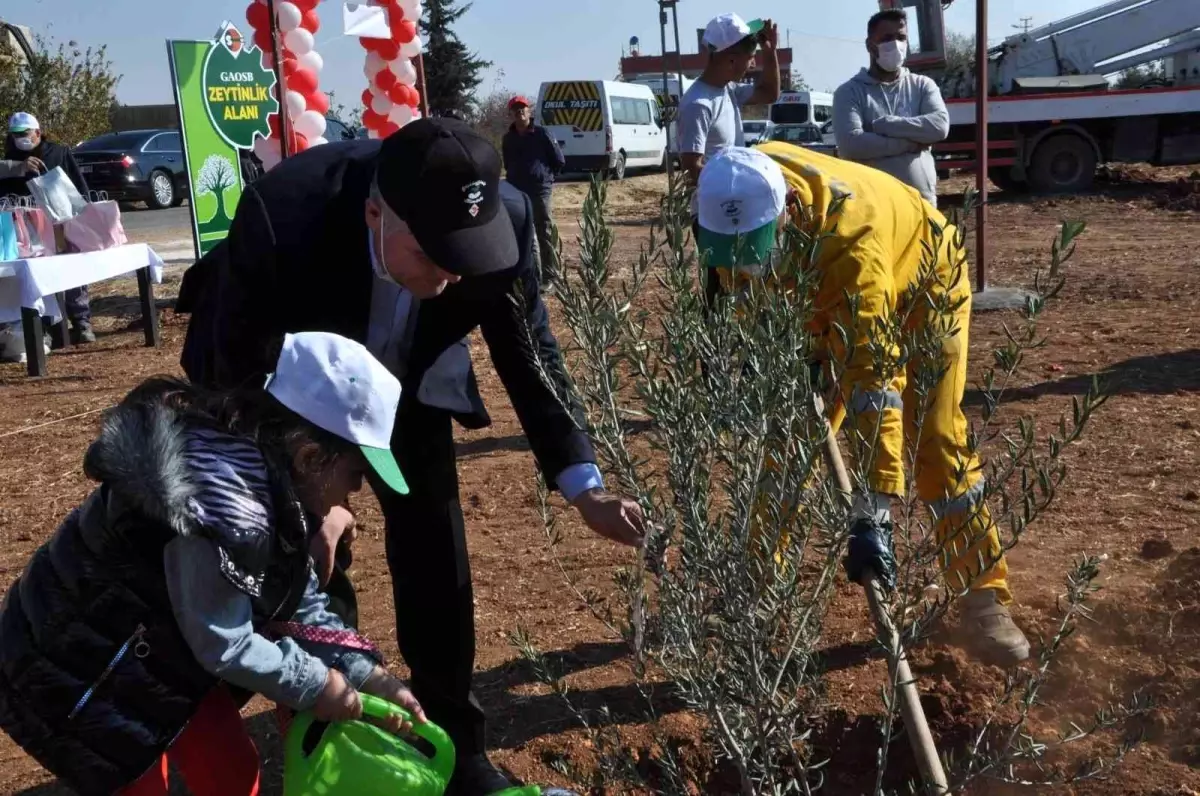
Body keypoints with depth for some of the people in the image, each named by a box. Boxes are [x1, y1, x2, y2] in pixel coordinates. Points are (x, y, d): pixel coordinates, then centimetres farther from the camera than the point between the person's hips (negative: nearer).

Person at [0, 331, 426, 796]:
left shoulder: (272, 486, -6)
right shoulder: (219, 505, -37)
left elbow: (299, 603, 2)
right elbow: (223, 643, -27)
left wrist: (366, 675, -5)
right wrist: (315, 685, -13)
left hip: (160, 653, 9)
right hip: (79, 672, -9)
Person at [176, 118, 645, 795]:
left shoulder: (506, 218, -31)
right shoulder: (279, 218, -39)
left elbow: (530, 353, -15)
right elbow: (240, 373, -23)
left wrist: (584, 485, -20)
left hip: (406, 384, 3)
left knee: (436, 564, 6)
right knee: (310, 565, -2)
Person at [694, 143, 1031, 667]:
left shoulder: (853, 249, -46)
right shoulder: (745, 187, -29)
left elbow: (872, 383, -50)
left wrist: (874, 512, -53)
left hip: (922, 283, -5)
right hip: (820, 297, 6)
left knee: (935, 440, -14)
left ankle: (984, 597, 0)